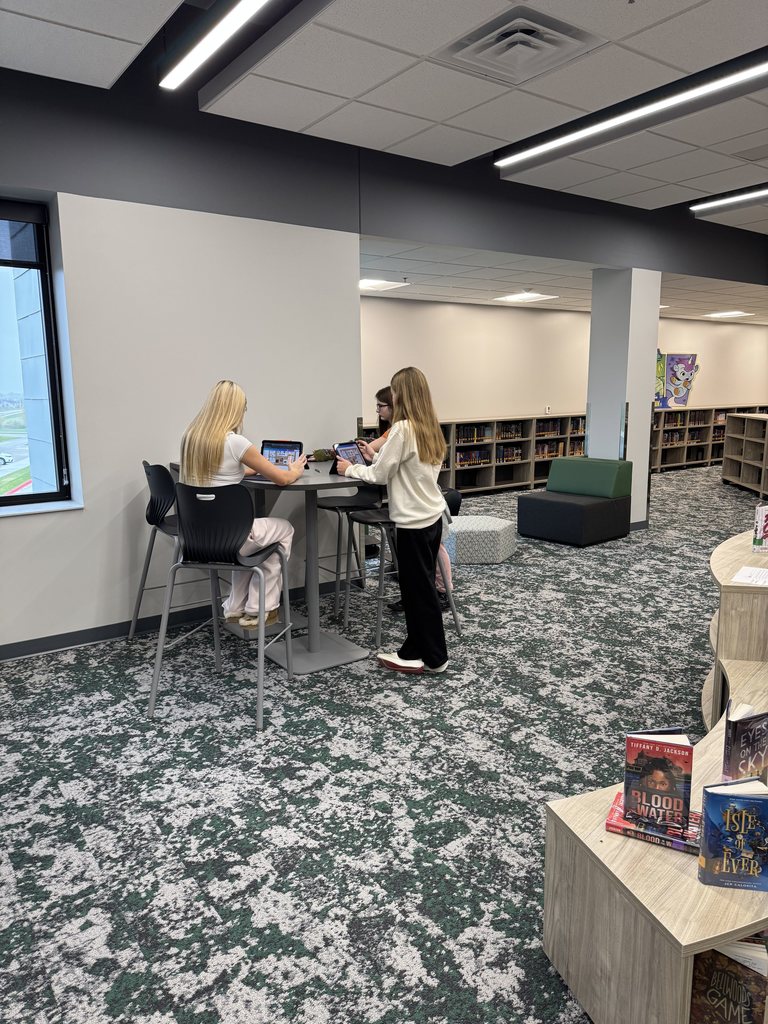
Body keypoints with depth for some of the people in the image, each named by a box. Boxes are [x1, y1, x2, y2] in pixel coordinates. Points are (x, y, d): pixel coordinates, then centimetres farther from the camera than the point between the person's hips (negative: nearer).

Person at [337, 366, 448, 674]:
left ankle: (434, 658, 12)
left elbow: (381, 474, -11)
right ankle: (417, 650, 23)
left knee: (419, 589, 2)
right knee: (419, 586, 15)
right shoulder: (430, 427, 9)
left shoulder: (402, 428, -17)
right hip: (432, 516, 9)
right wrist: (375, 455, 19)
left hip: (414, 521, -9)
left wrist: (350, 469, 4)